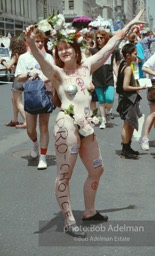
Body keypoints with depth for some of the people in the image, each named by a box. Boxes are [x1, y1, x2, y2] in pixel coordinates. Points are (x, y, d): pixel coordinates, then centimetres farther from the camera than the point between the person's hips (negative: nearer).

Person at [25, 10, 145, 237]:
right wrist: (32, 44, -45)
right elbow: (41, 59, -24)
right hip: (67, 125, -7)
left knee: (97, 170, 17)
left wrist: (127, 27, 23)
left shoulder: (86, 66, 11)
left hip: (86, 126, 7)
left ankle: (89, 212, 35)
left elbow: (109, 47, 17)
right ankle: (69, 222, 8)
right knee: (64, 175, -2)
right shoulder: (57, 73, -3)